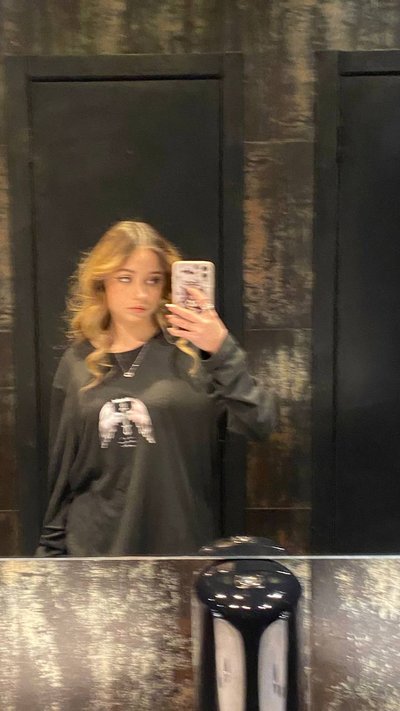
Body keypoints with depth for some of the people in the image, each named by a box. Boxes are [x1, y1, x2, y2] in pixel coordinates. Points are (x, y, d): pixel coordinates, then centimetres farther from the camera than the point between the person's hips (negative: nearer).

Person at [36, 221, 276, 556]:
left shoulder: (192, 351, -8)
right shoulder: (78, 362, 1)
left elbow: (259, 425, -19)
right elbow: (62, 469, 7)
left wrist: (223, 351, -31)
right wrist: (51, 548, 10)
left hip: (182, 545, -2)